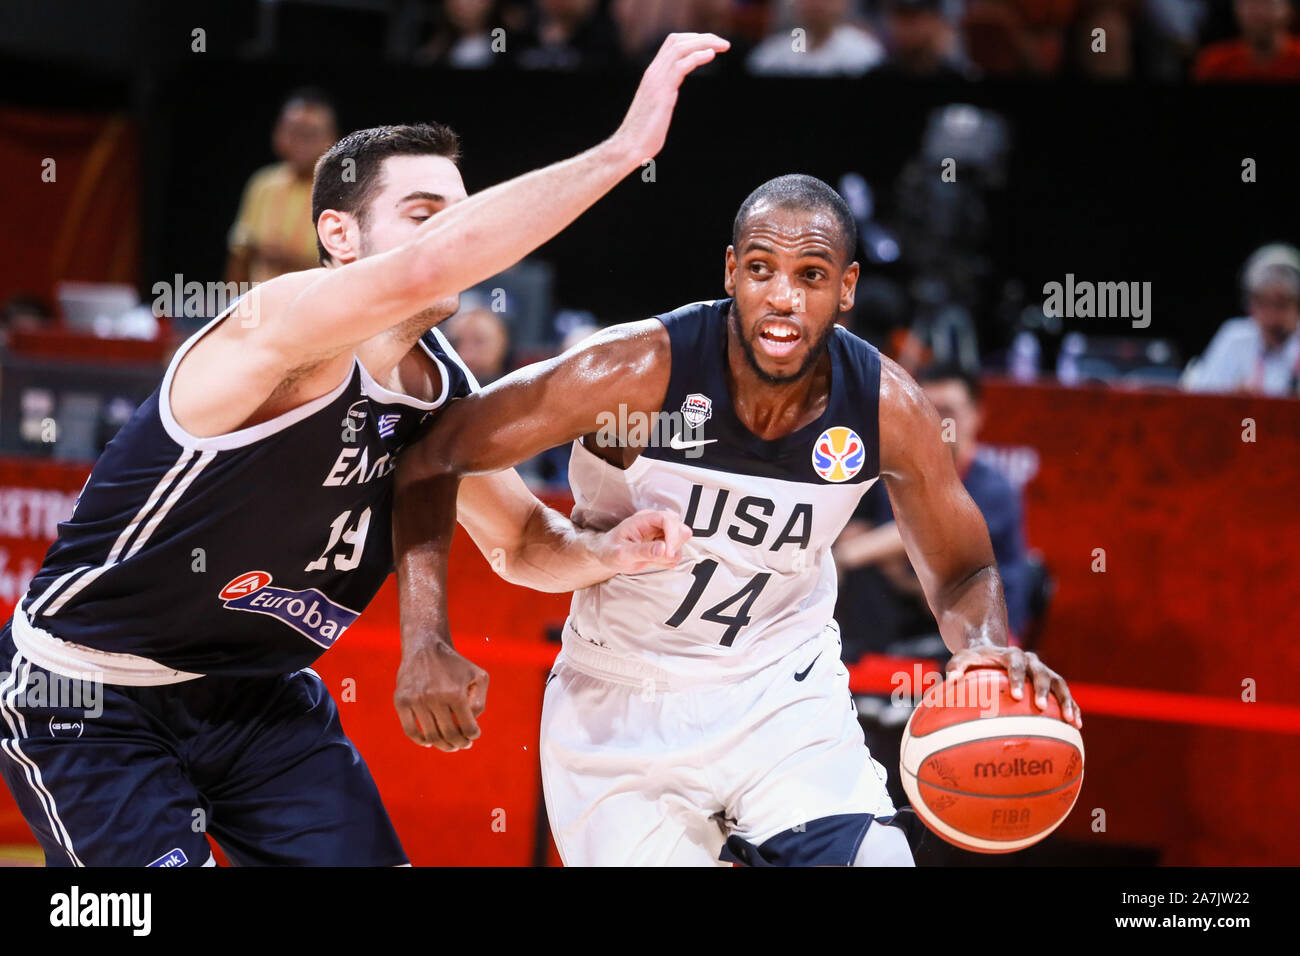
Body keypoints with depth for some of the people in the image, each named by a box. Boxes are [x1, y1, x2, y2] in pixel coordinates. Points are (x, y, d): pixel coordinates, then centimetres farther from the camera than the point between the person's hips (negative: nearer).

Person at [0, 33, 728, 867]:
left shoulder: (443, 393, -1)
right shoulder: (278, 328, -27)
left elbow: (522, 542, 15)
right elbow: (424, 270, -46)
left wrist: (609, 550, -9)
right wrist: (626, 147, -46)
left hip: (257, 696, 8)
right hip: (90, 699, -8)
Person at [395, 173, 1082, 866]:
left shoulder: (887, 409, -14)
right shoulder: (637, 372, -24)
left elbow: (963, 574, 1)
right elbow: (430, 459, -17)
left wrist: (987, 650, -23)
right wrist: (427, 642, -29)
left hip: (786, 695, 2)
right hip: (621, 707, -2)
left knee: (864, 855, -18)